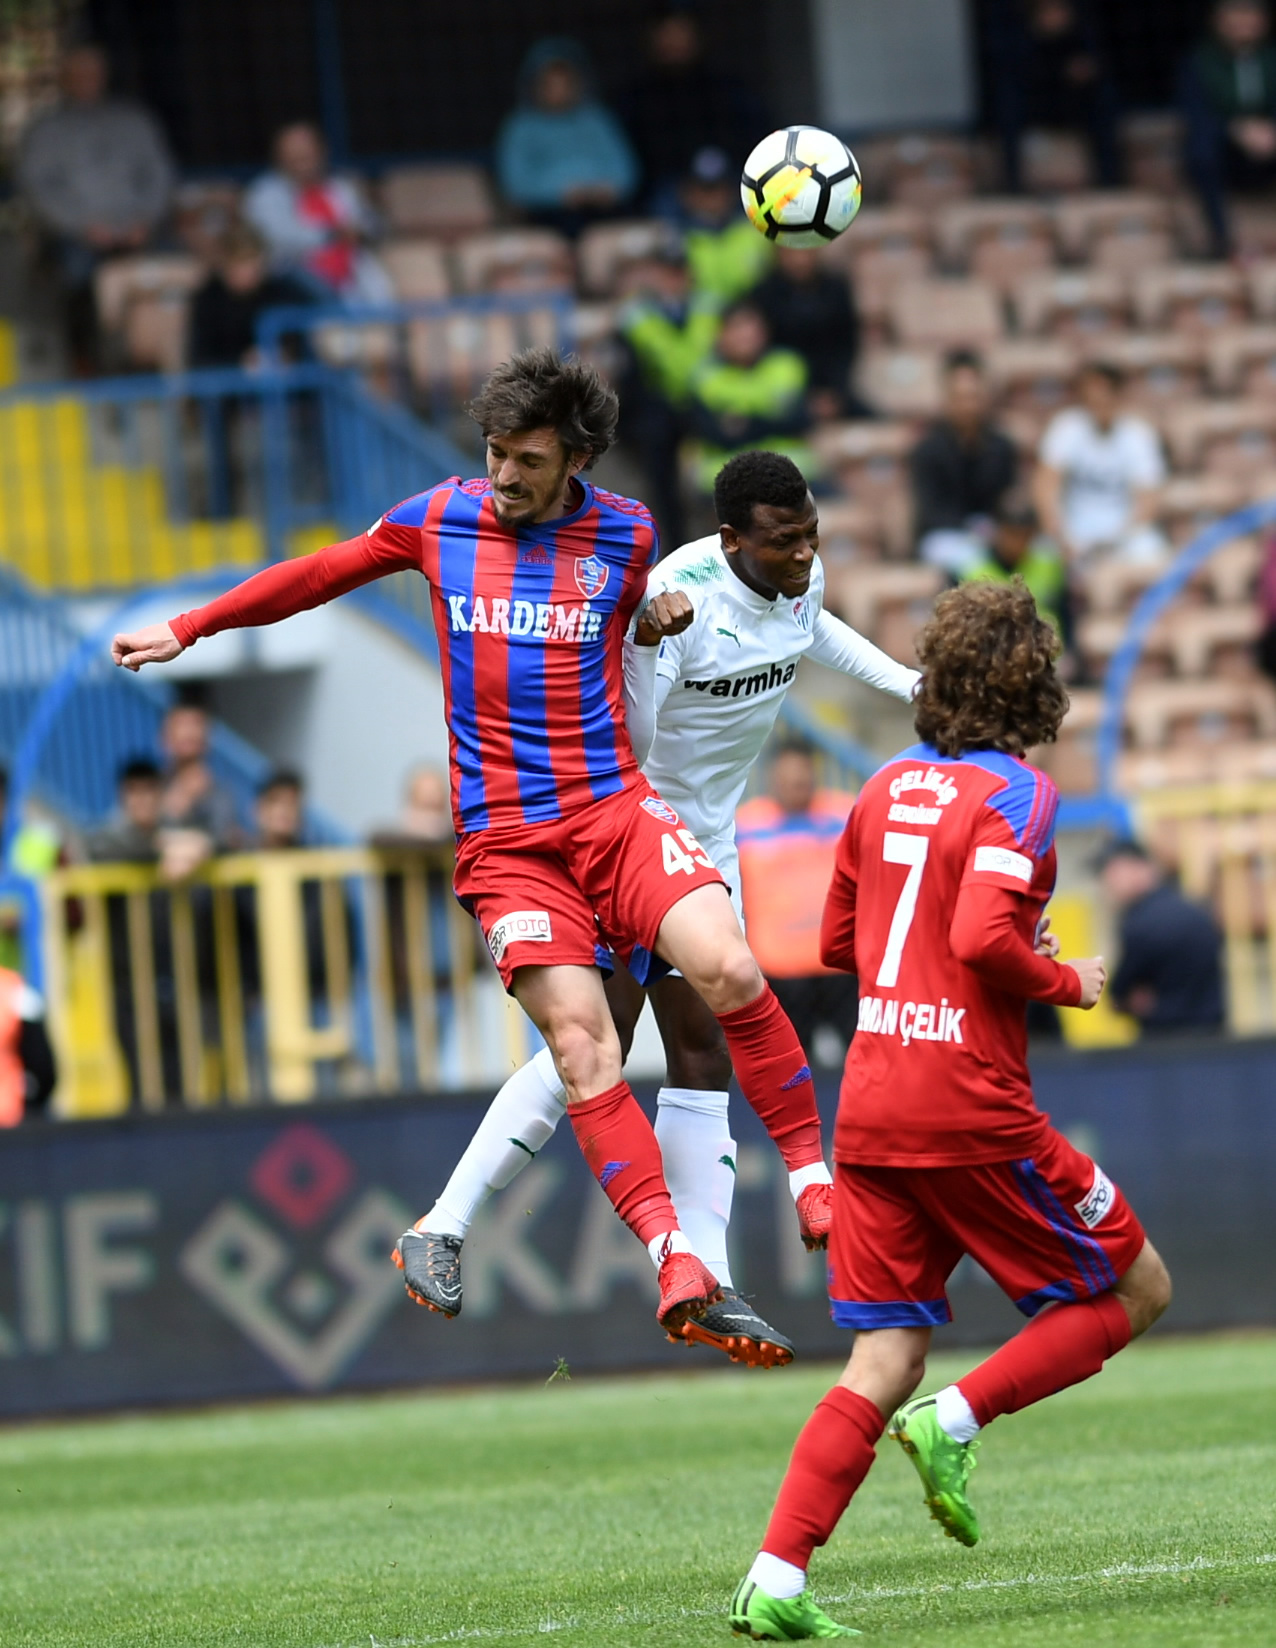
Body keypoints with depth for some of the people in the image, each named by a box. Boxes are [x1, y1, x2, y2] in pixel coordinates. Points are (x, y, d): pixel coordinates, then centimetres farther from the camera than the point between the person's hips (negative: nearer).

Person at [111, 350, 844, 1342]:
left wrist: (660, 621, 6)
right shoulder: (438, 520, 5)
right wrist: (186, 630, 25)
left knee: (728, 970, -23)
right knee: (578, 1038, -17)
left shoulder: (627, 534, 5)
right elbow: (320, 576, 21)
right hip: (503, 838, 0)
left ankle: (813, 1174, -8)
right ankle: (673, 1257, -20)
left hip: (614, 805, 0)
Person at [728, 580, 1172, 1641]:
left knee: (887, 1361, 6)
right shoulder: (1015, 793, -9)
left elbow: (840, 941, 21)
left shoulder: (891, 786, 13)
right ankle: (959, 1417, -8)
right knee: (1136, 1289, 10)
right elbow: (982, 939, -22)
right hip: (969, 1106, -7)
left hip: (870, 1106, 7)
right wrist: (1066, 982, -5)